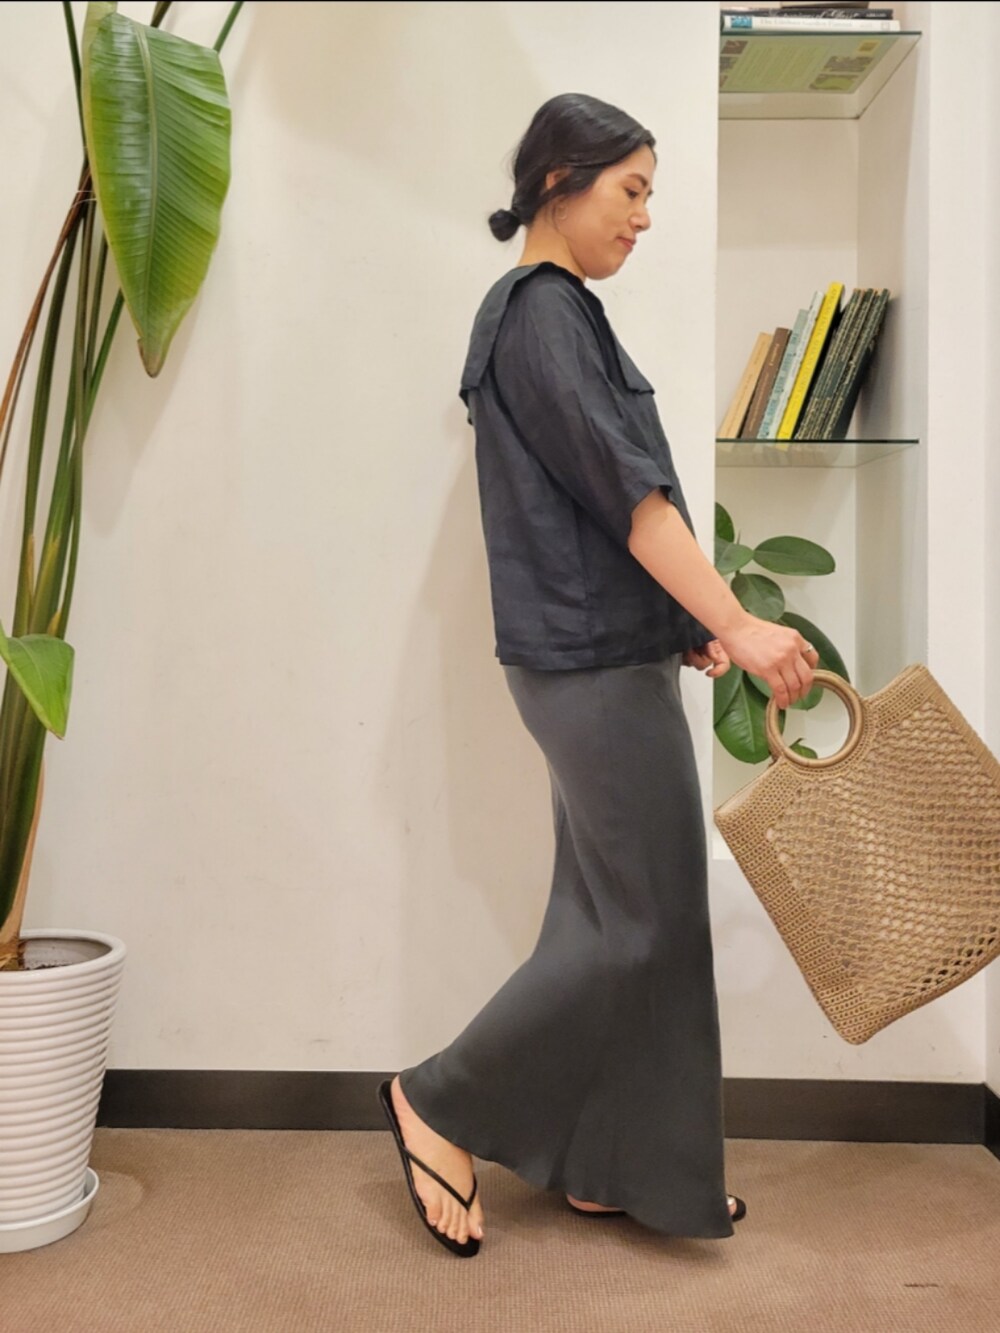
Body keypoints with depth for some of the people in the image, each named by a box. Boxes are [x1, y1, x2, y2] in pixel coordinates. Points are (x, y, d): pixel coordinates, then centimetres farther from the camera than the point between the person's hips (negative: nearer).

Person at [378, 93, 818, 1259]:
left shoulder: (547, 312, 18)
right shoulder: (542, 313, -12)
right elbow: (626, 493, -19)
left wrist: (685, 621, 15)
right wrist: (738, 625, -19)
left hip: (601, 654, 10)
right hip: (594, 664, -10)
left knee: (618, 910, 13)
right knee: (643, 917, 0)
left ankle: (610, 1168, 27)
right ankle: (444, 1104, 14)